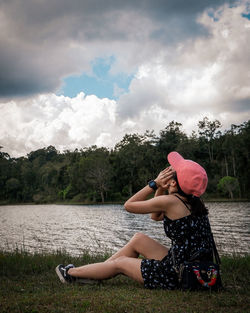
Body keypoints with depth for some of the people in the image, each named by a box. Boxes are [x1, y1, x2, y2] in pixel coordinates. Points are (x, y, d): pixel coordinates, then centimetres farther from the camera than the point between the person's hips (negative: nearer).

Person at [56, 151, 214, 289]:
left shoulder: (171, 201, -20)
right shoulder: (194, 202, 6)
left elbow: (129, 205, -6)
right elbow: (156, 216, 17)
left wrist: (155, 183, -3)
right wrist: (160, 189, 4)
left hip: (180, 276, -8)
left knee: (120, 263, 10)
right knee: (138, 239, 16)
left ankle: (71, 273, 32)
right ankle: (93, 274, 30)